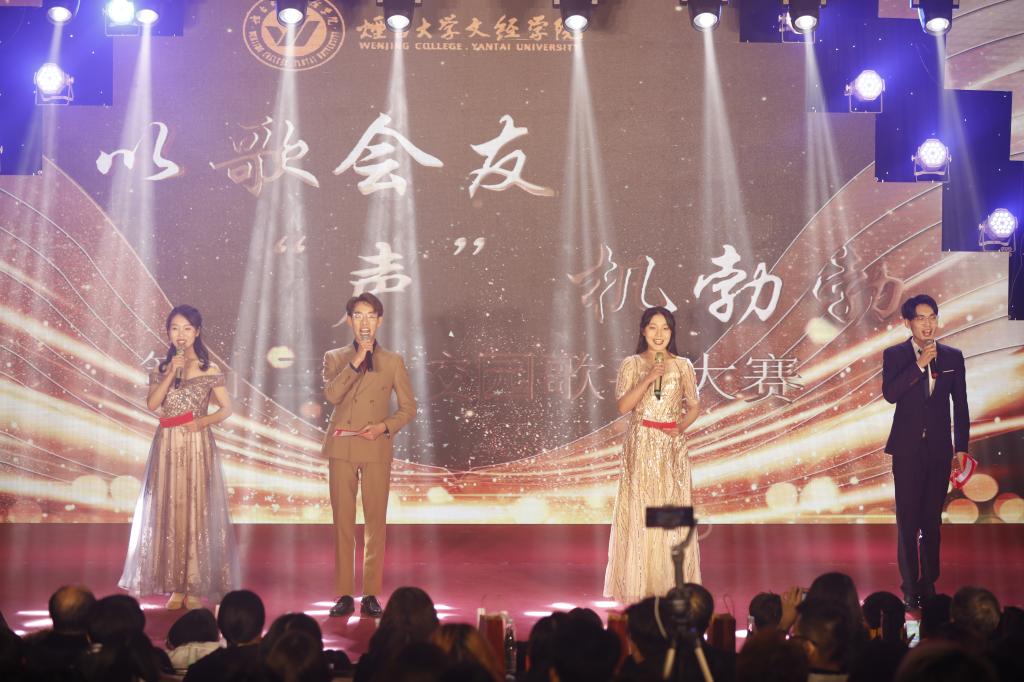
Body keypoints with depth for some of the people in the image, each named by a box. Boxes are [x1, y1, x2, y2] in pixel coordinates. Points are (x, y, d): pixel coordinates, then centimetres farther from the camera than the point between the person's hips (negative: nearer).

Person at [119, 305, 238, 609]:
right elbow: (152, 404, -5)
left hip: (196, 446, -2)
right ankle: (175, 586, 6)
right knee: (169, 512, 1)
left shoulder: (209, 369, 2)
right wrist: (171, 373, -13)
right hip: (167, 447, 2)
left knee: (197, 511, -2)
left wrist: (203, 421, -14)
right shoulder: (162, 368, 8)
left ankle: (196, 587, 3)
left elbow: (227, 408, 2)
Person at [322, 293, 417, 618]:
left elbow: (409, 407, 9)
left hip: (377, 448, 0)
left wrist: (385, 426, -8)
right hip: (342, 448, 0)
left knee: (376, 521, -2)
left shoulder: (393, 362, 10)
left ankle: (371, 594, 4)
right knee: (343, 521, 0)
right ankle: (344, 594, 5)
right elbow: (331, 394, -9)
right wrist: (356, 362, -14)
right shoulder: (335, 358, 10)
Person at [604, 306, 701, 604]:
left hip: (672, 446, 1)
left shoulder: (682, 366, 6)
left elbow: (694, 406, 9)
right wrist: (647, 380, -17)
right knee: (638, 510, -2)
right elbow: (623, 406, -7)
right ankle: (637, 584, 3)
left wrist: (682, 426, -9)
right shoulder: (632, 364, 3)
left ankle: (671, 583, 8)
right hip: (640, 445, -1)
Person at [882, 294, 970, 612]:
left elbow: (961, 406, 9)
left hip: (939, 449, 2)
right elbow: (890, 394, -15)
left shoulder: (952, 357, 7)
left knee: (932, 520, 7)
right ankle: (910, 589, 4)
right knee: (908, 521, -1)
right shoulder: (894, 355, 0)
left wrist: (961, 448, 5)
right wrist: (919, 365, -21)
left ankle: (929, 586, 14)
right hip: (908, 448, -2)